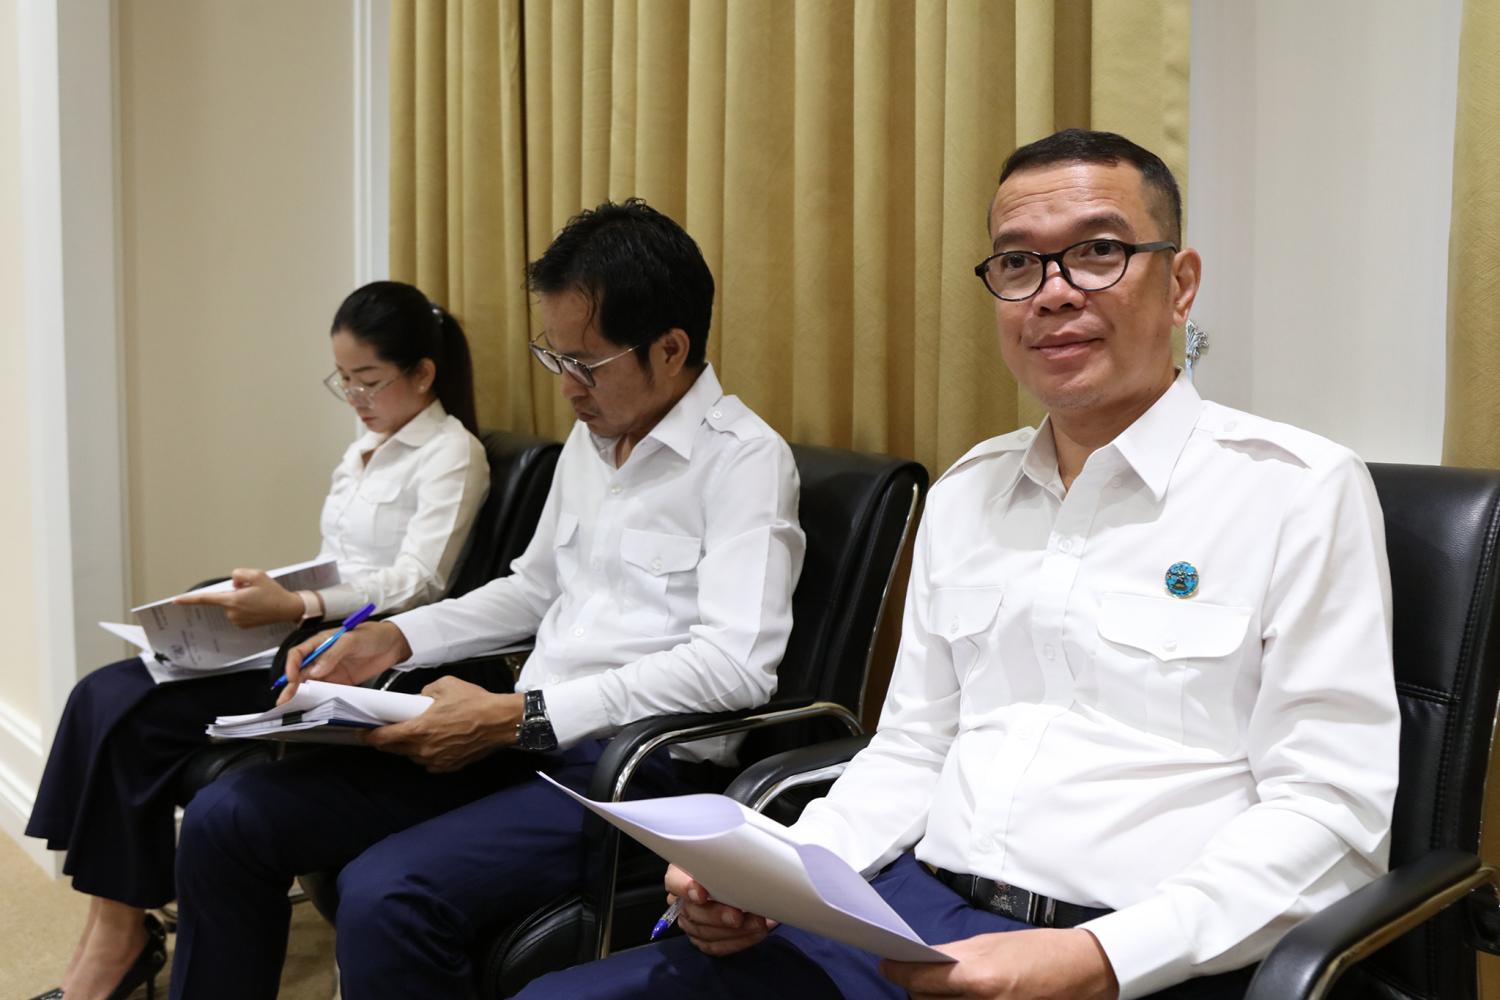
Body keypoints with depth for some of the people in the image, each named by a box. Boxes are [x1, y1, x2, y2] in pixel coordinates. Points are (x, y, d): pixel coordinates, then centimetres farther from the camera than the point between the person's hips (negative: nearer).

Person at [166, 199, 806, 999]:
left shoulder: (745, 459, -10)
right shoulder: (588, 440, 15)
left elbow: (738, 663, -22)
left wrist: (518, 717, -24)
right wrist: (394, 639, 9)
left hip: (635, 764, -8)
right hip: (522, 737, 8)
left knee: (387, 896, -31)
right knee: (226, 821, -1)